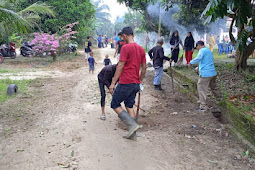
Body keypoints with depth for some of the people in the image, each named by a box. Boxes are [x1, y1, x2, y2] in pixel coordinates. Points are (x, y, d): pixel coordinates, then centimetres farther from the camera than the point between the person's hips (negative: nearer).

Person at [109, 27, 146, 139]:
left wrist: (113, 83, -13)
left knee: (115, 105, 5)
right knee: (129, 106, 15)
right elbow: (144, 68, 15)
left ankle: (132, 125, -7)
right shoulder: (141, 49, 11)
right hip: (136, 84, 8)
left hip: (125, 83, -8)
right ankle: (132, 134, 16)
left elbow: (120, 66, -16)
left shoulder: (125, 48, -12)